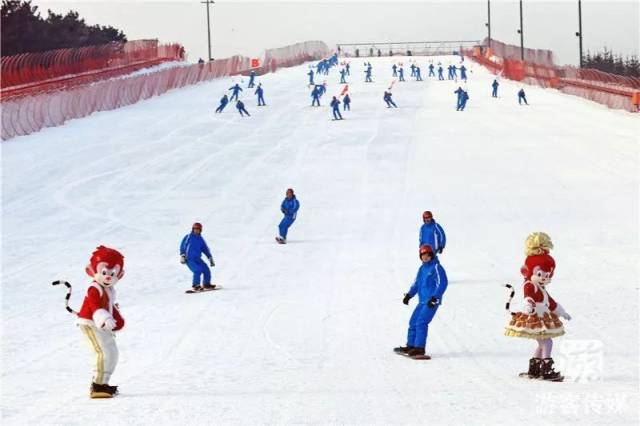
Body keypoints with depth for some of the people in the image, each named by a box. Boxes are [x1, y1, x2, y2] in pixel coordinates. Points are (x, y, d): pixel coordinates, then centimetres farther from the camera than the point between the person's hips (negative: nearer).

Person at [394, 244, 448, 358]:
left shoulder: (436, 267, -10)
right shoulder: (422, 268, 15)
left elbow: (442, 283, -18)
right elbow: (416, 283, 22)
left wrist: (434, 297, -24)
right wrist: (409, 295, 9)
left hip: (432, 302, -9)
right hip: (422, 301, 9)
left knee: (421, 322, -16)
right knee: (413, 322, 10)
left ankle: (420, 349, -14)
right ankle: (411, 346, 20)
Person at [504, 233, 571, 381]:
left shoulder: (542, 289, 16)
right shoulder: (530, 286, -15)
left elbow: (550, 302, 29)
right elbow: (529, 297, -36)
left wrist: (562, 313, 38)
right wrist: (528, 305, -58)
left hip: (543, 319, 11)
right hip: (534, 319, -11)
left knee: (542, 344, 15)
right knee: (547, 342, -14)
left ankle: (533, 369, 23)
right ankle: (546, 371, -15)